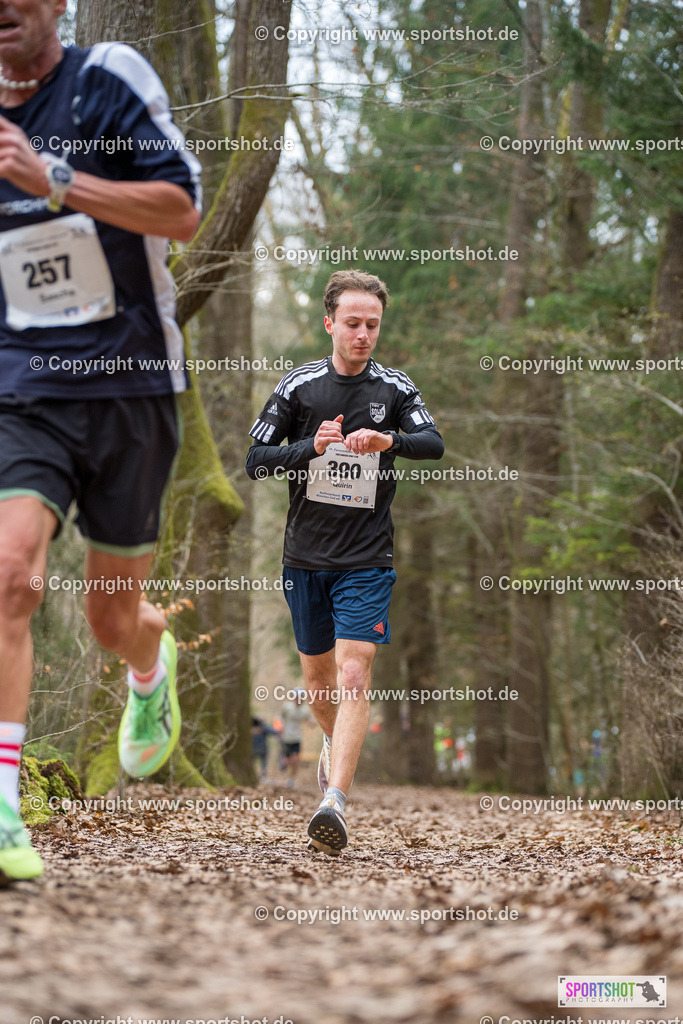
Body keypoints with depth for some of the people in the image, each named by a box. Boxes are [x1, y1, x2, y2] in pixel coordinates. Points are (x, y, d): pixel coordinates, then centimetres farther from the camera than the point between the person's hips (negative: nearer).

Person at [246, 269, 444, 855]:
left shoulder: (396, 389, 2)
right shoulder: (299, 385, 3)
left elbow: (434, 444, -13)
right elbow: (255, 461, 1)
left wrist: (389, 440, -34)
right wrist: (311, 447, -16)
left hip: (367, 559, -2)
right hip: (305, 556, 2)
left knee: (353, 676, -15)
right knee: (317, 672, 15)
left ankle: (334, 802, -21)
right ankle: (335, 744, 46)